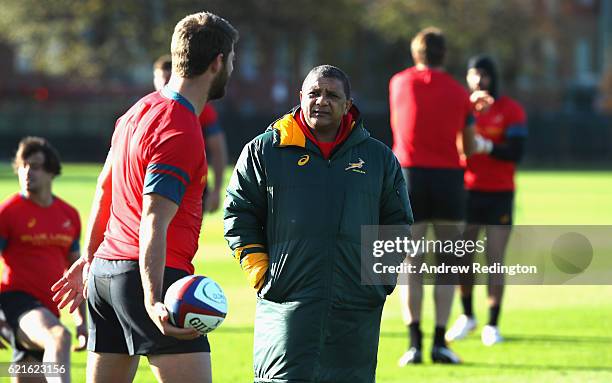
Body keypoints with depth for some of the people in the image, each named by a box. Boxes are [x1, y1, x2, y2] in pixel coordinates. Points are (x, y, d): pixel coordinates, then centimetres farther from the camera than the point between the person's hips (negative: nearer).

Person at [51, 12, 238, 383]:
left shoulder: (139, 111, 14)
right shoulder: (180, 132, -15)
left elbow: (104, 189, 23)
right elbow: (153, 224, -23)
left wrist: (91, 257, 33)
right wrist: (153, 301, -30)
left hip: (105, 269, 10)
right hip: (150, 274, -10)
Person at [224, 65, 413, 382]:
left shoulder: (379, 158, 12)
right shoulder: (265, 150, 5)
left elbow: (398, 221, 20)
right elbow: (238, 213, 9)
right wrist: (257, 267, -1)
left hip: (357, 308, 3)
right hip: (287, 303, -3)